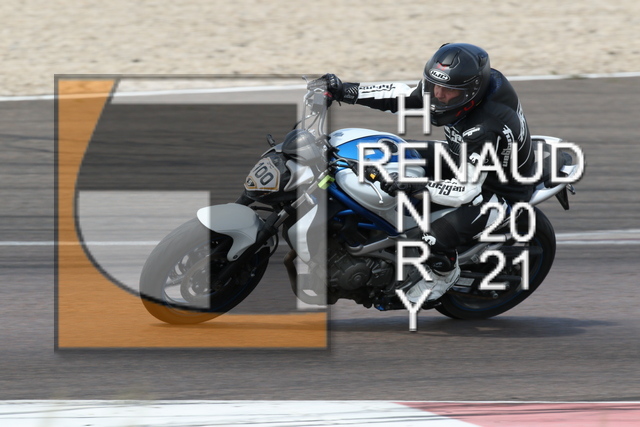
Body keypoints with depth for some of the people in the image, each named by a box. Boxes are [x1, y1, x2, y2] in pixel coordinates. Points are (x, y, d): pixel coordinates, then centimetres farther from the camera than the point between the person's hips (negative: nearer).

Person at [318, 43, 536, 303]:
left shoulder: (485, 128, -40)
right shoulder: (452, 85, -16)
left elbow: (468, 191, -36)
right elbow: (403, 96, -1)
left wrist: (418, 187, -45)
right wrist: (346, 92, -8)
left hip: (500, 191, -9)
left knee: (435, 241, -24)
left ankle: (444, 274, 12)